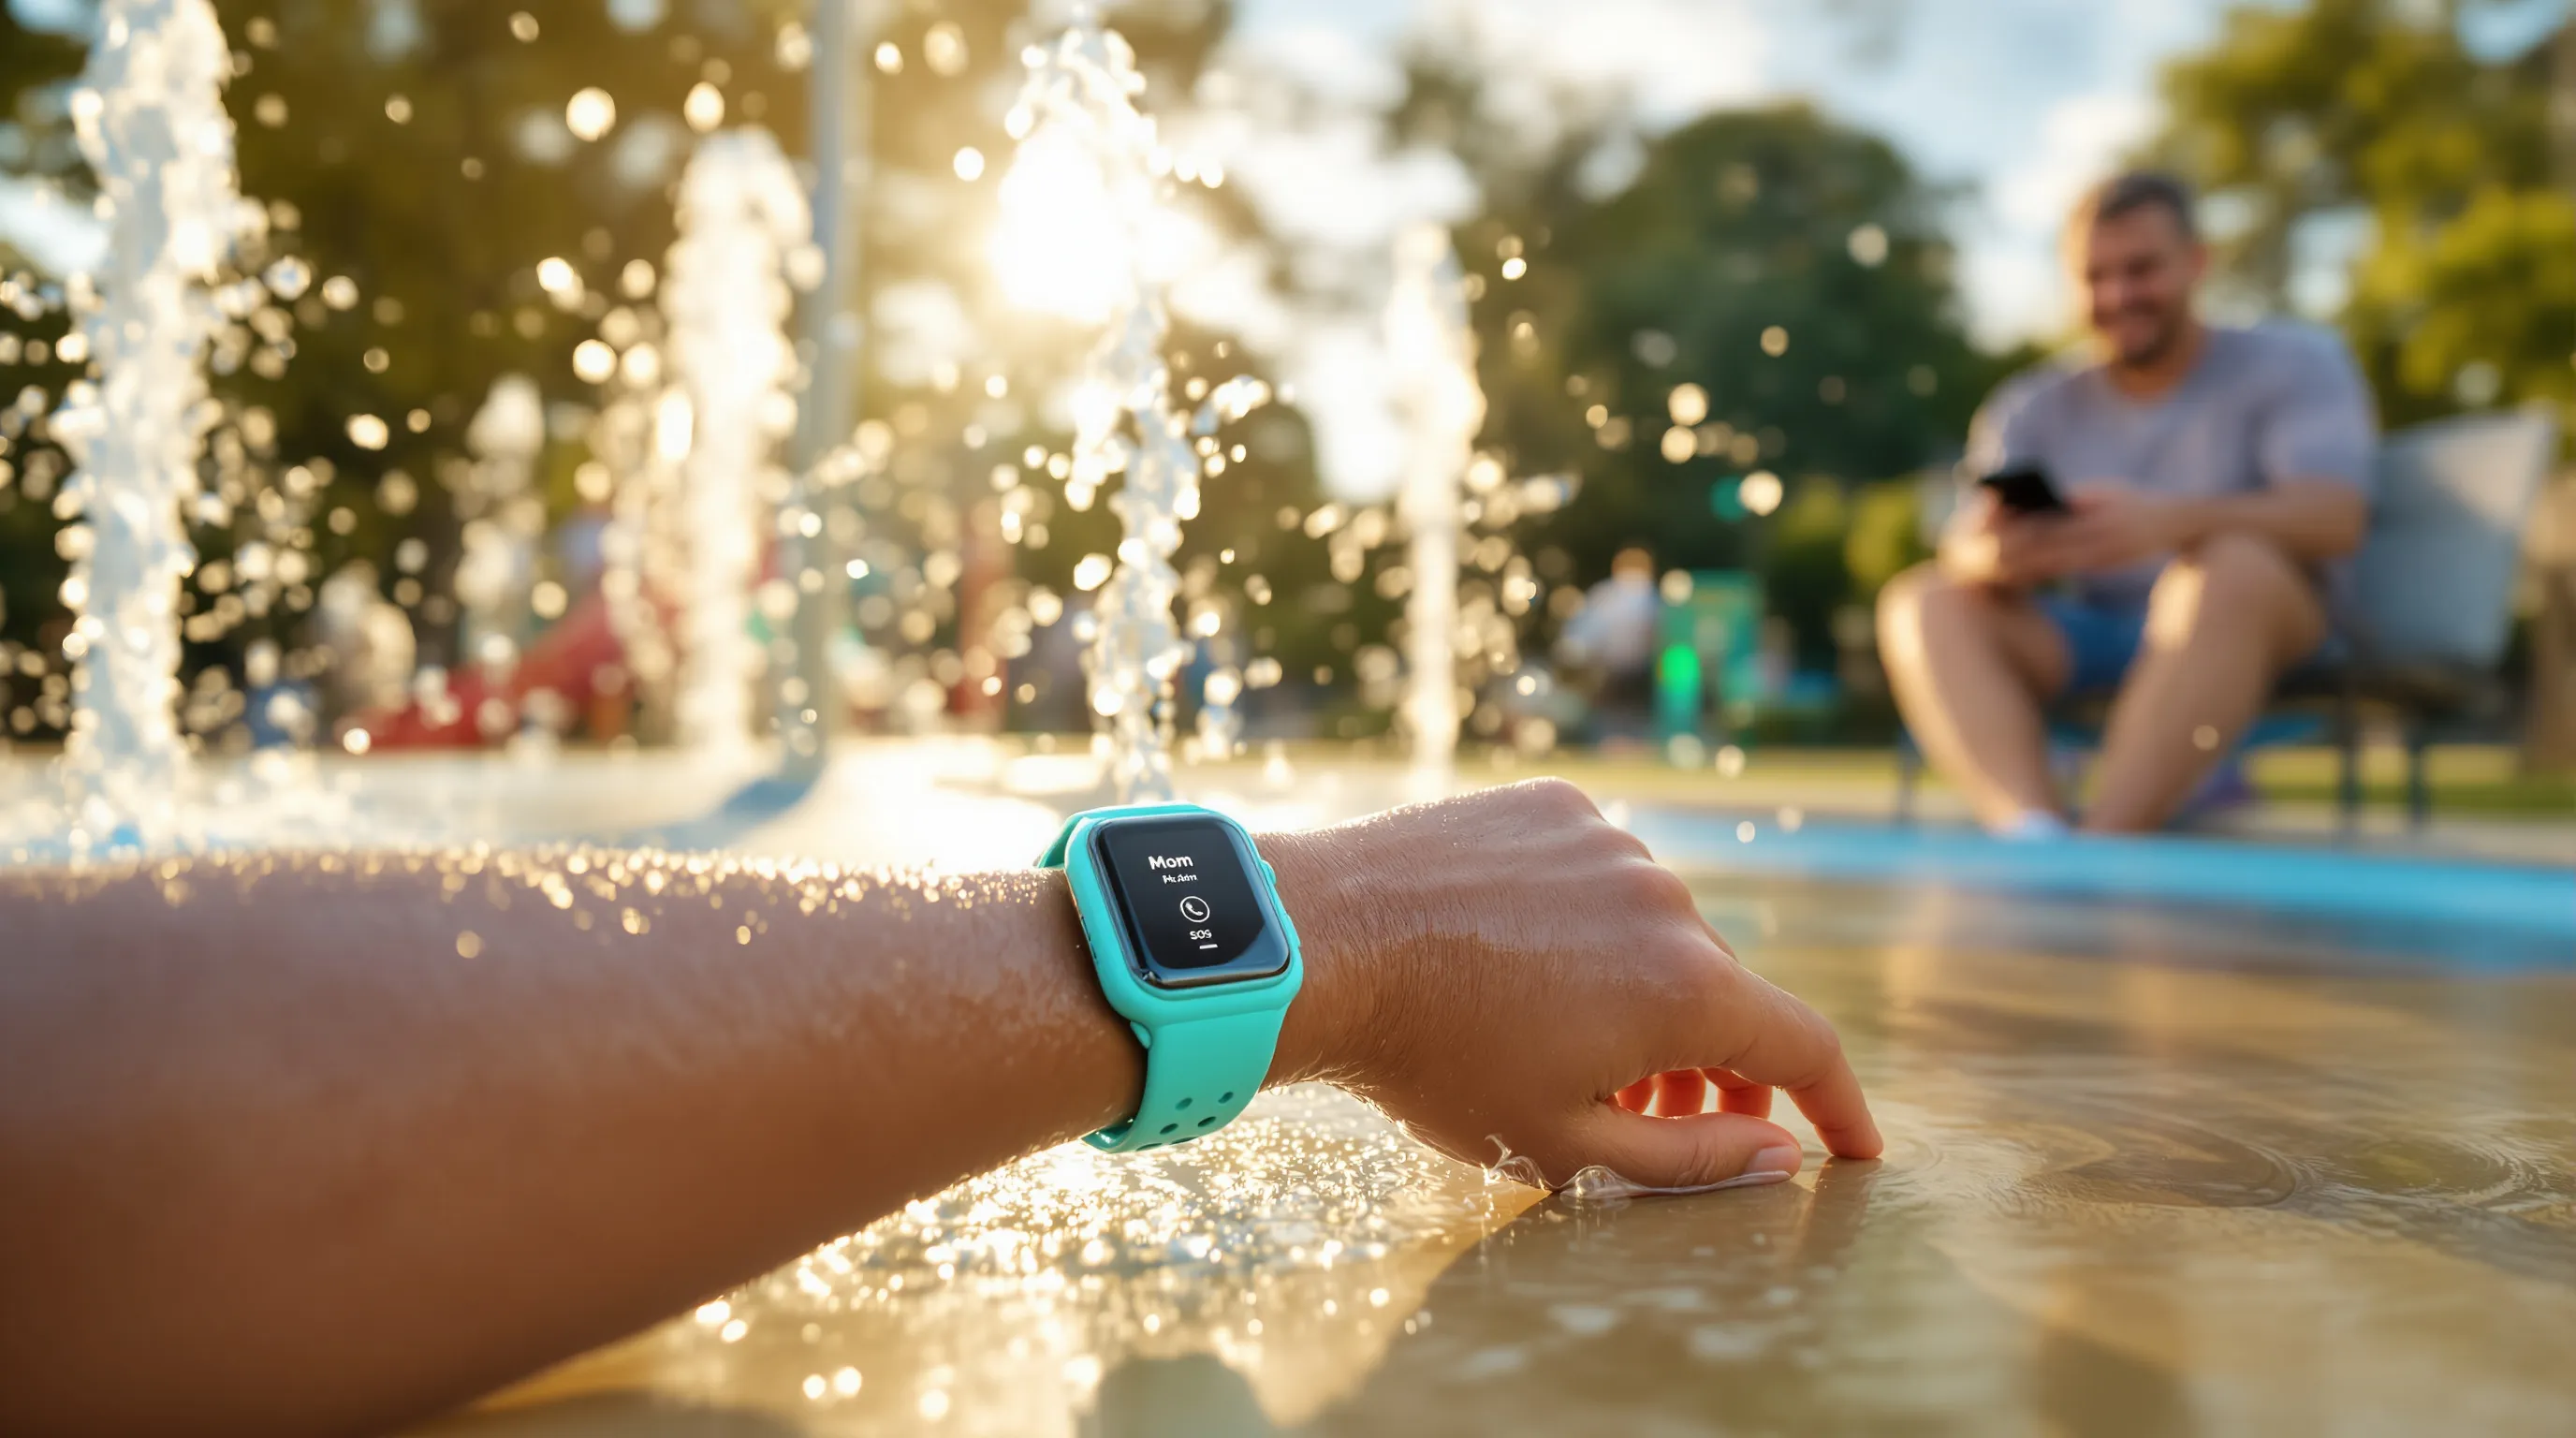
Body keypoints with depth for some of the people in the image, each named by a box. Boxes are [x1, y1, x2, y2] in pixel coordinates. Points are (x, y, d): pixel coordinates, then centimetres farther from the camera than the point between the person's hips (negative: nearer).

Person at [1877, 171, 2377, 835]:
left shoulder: (2292, 362, 6)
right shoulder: (2035, 408, 14)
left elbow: (2335, 517, -12)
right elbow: (1966, 550, -2)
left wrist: (2168, 521, -32)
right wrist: (1994, 555, -29)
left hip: (2255, 631, -3)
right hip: (2084, 644, 3)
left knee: (2234, 563, -35)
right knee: (1922, 601, -22)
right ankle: (2033, 833, -45)